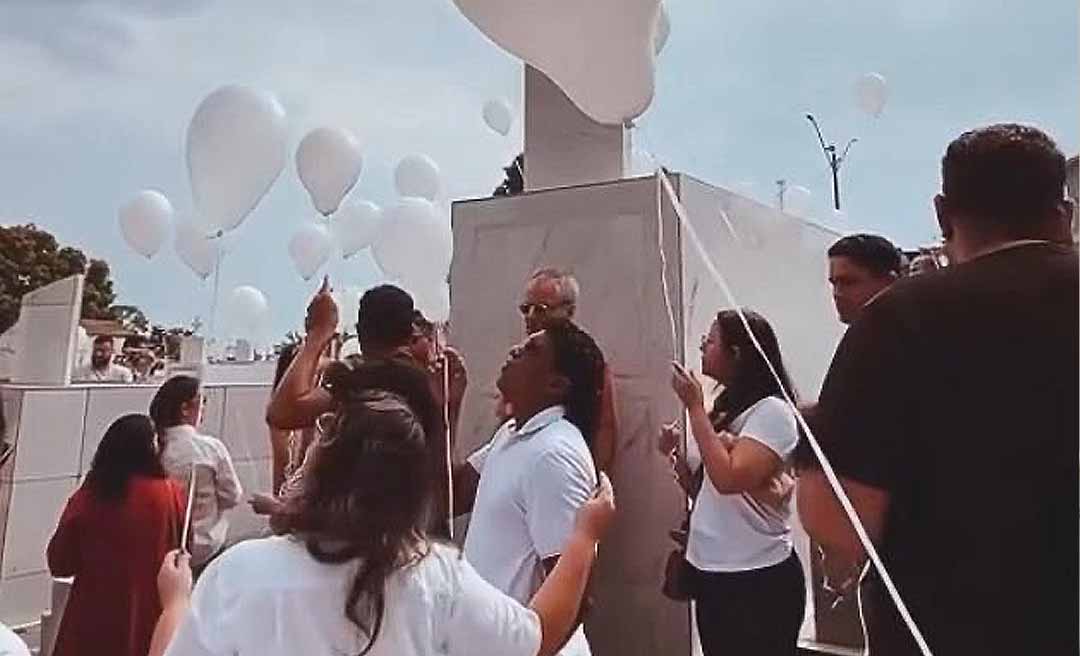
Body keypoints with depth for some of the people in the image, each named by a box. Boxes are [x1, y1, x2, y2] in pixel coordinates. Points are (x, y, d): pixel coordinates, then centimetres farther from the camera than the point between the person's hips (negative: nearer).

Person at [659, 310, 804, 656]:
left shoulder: (772, 411, -16)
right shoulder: (727, 407, 8)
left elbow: (728, 479, -28)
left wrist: (694, 407, -21)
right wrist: (677, 454, -2)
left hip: (758, 579, -8)